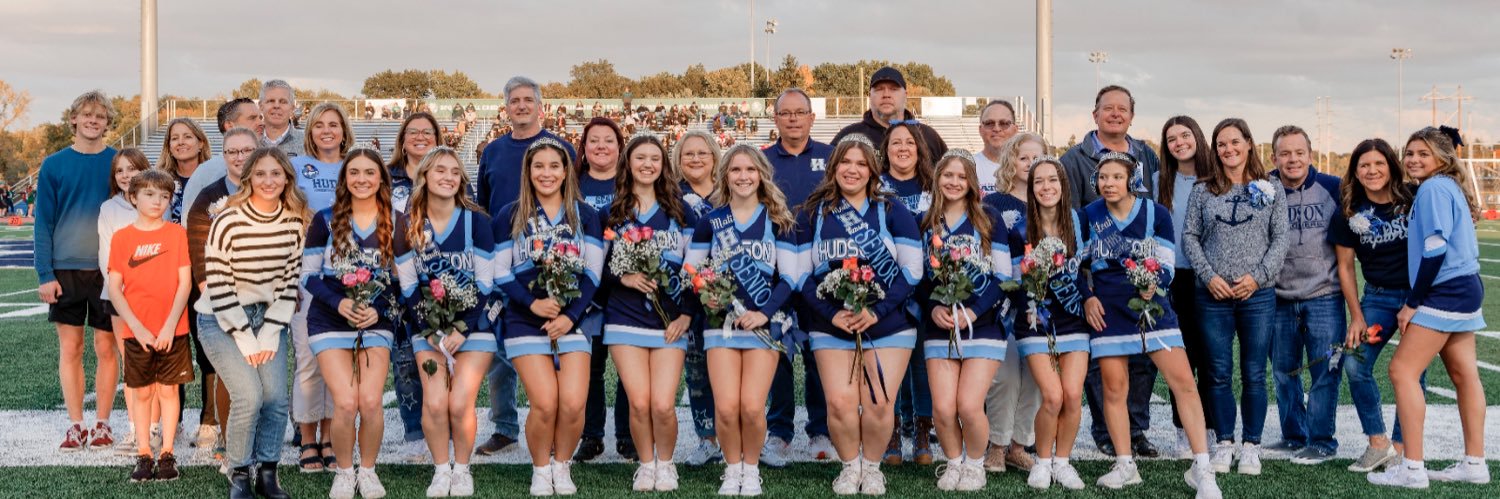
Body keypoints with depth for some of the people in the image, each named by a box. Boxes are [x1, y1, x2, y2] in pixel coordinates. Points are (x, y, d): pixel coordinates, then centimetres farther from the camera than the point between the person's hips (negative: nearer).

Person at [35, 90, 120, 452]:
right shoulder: (54, 166, 2)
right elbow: (43, 224, 2)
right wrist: (45, 274, -6)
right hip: (65, 270, 1)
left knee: (106, 349, 4)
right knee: (70, 349, 4)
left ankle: (102, 424, 14)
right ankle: (76, 425, 12)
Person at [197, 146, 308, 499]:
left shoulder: (295, 223, -5)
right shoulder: (228, 222, -19)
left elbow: (290, 281, 0)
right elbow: (218, 287, -17)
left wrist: (270, 333, -7)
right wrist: (245, 339, -16)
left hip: (268, 317, 4)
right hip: (222, 320, -4)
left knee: (276, 399, -7)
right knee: (249, 397, -17)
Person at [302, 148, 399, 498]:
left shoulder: (394, 223, 2)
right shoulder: (325, 220, -1)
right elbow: (308, 275, 0)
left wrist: (379, 310, -11)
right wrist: (338, 302, -16)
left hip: (377, 324, 1)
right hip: (330, 322, -1)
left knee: (371, 401, -15)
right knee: (345, 403, -15)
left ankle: (368, 470, 10)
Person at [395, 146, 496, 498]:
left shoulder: (476, 220, -7)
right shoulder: (408, 225, -1)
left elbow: (485, 284, -7)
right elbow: (408, 287, 0)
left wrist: (463, 330, -14)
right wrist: (431, 331, -9)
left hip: (474, 325, -2)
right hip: (429, 327, 2)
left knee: (459, 404, -13)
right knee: (434, 403, -14)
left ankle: (462, 470, 9)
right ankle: (441, 471, 6)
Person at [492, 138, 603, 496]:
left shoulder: (585, 215, 8)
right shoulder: (509, 216, 4)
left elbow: (593, 273, 3)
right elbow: (500, 274, 1)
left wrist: (570, 316, -10)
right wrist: (533, 303, -15)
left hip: (573, 320, 1)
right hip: (525, 322, -1)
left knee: (573, 404, -15)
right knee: (545, 404, -16)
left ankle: (562, 466, 11)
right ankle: (540, 470, 8)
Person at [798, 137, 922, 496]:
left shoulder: (892, 211, 1)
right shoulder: (814, 213, 4)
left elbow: (912, 270, -4)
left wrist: (877, 311, -15)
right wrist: (831, 313, -12)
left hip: (889, 325, -1)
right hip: (831, 325, 1)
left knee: (879, 404, -8)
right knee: (840, 402, -10)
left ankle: (872, 466, 18)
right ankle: (850, 466, 15)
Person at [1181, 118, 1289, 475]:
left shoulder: (1270, 191, 6)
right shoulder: (1203, 191, 7)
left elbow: (1281, 239, 2)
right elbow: (1189, 236, 4)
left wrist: (1257, 276, -10)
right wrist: (1209, 276, -8)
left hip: (1258, 295, 0)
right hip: (1213, 296, 1)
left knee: (1254, 375, 3)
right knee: (1219, 374, 5)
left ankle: (1251, 445, 13)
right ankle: (1224, 443, 15)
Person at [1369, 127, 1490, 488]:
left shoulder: (1433, 188, -14)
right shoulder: (1447, 187, 16)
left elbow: (1435, 251, -20)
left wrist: (1412, 303, -16)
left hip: (1446, 293, -10)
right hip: (1464, 289, 10)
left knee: (1402, 370, -10)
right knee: (1464, 374, 11)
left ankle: (1412, 468, -10)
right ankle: (1474, 464, 17)